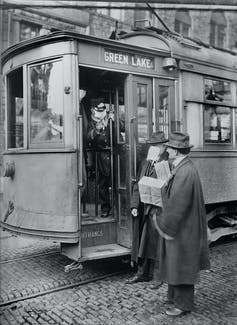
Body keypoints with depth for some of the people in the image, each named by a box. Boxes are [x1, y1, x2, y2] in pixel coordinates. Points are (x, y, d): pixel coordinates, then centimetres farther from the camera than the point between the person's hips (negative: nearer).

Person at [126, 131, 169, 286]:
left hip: (158, 210, -6)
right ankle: (142, 273, 28)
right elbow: (138, 186, 11)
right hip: (142, 209, 6)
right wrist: (135, 205, 4)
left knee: (156, 242, 5)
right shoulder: (145, 163, 10)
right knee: (141, 242, 13)